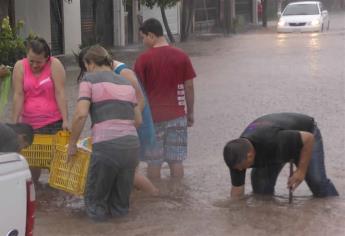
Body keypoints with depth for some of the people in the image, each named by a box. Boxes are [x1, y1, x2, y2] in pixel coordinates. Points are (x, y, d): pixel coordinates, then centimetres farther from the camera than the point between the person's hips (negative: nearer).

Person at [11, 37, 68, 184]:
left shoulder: (54, 65, -8)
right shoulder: (20, 67, -2)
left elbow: (60, 93, -12)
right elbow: (18, 95, -6)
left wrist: (65, 120, -16)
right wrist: (14, 123, -8)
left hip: (54, 122, -2)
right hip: (29, 124, 2)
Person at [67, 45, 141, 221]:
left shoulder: (90, 80, 3)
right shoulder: (126, 83, 19)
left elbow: (81, 114, -9)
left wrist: (72, 144, 2)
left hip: (106, 146, -5)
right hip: (132, 145, 5)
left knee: (95, 200, 13)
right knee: (121, 204, 19)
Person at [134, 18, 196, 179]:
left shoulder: (143, 59, -9)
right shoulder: (181, 56, 0)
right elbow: (189, 86, 3)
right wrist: (190, 112, 13)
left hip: (152, 117, -2)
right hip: (177, 116, 2)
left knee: (154, 162, 7)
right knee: (176, 160, 7)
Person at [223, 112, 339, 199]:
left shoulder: (272, 140, -45)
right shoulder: (238, 154, -26)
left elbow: (308, 138, -33)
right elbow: (237, 189, -14)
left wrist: (301, 170, -31)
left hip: (305, 134, -5)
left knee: (317, 180, -16)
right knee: (260, 182, -12)